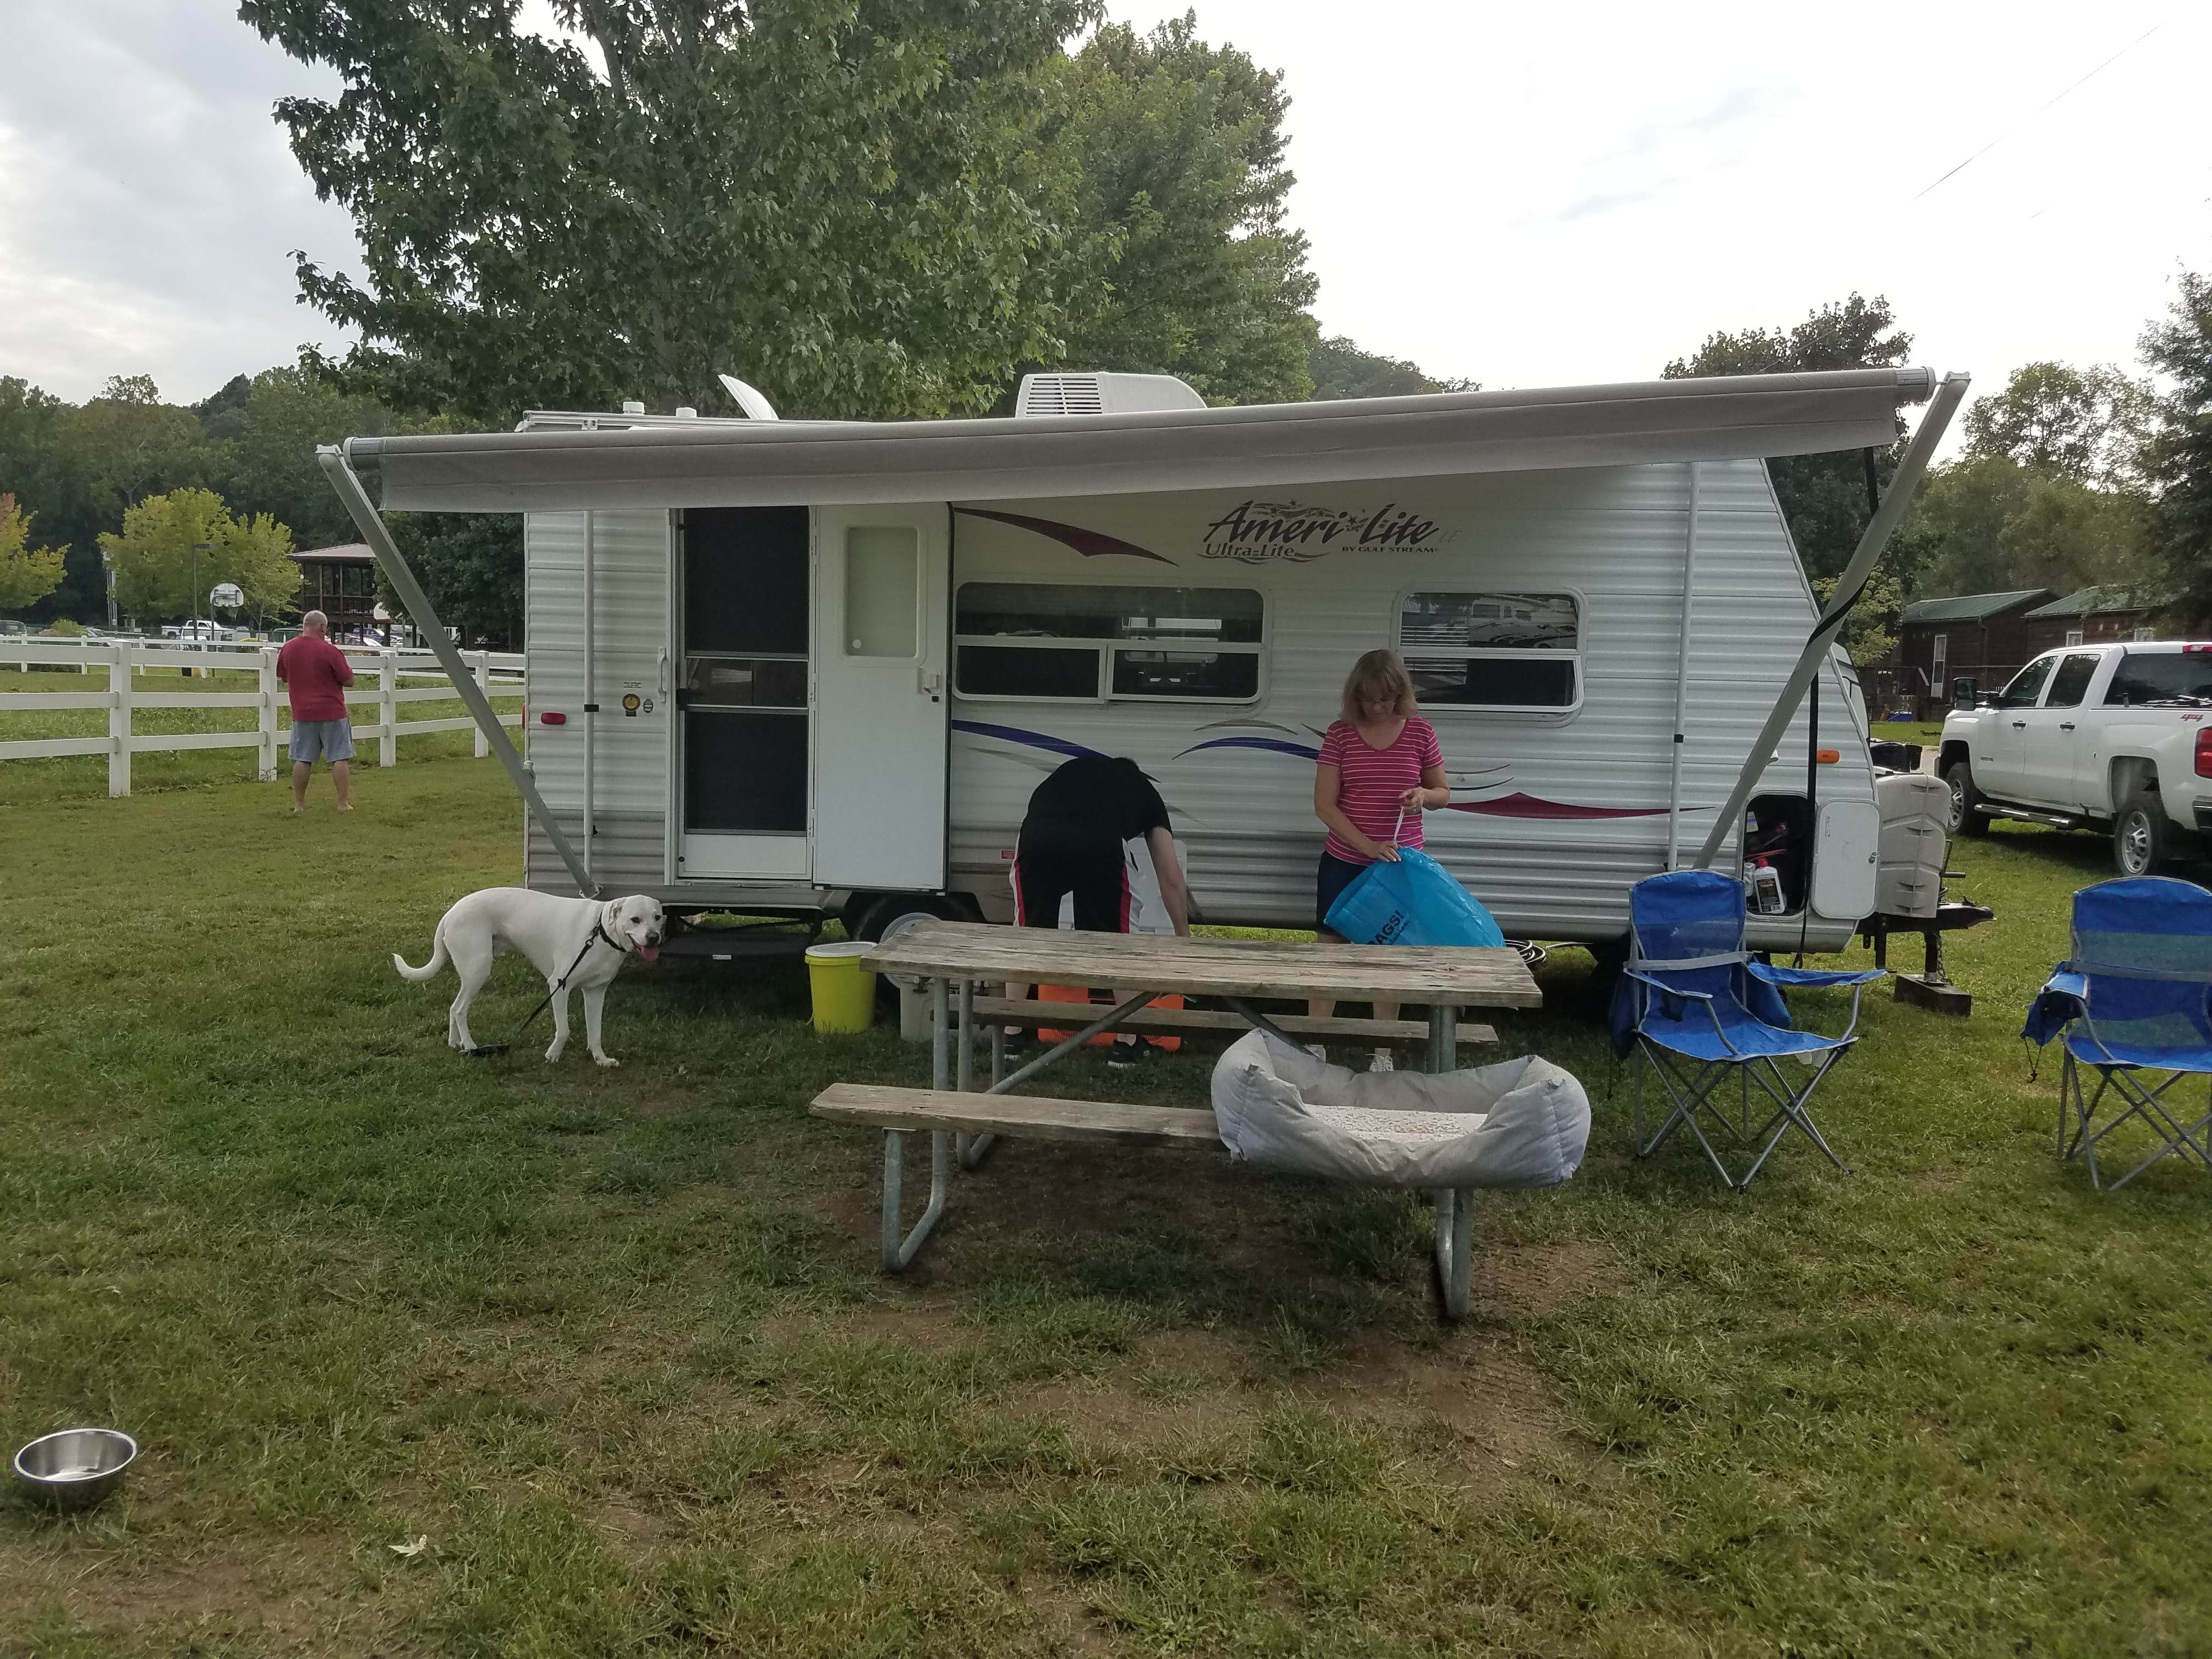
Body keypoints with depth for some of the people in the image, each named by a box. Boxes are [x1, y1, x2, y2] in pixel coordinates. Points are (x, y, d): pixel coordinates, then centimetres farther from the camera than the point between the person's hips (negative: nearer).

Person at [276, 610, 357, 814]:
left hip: (302, 713, 4)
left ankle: (299, 803, 12)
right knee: (339, 759, 2)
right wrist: (348, 667, 10)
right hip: (332, 713, -4)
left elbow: (282, 678, 16)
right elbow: (349, 680, -8)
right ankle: (343, 803, 2)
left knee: (302, 760, 9)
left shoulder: (287, 648, 2)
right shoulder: (329, 651, -13)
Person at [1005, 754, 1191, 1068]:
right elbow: (1172, 881, 34)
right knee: (1115, 938, 18)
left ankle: (1011, 1034, 28)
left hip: (1037, 835, 2)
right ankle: (1127, 1043, 23)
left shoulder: (1075, 768, 41)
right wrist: (1183, 936, 45)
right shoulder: (1145, 792, 34)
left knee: (1027, 930, 21)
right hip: (1099, 845, -2)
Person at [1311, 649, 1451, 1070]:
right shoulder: (1341, 734, -6)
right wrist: (1367, 844, -21)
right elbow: (1324, 805, -9)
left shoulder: (1420, 732, -3)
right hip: (1343, 863, 0)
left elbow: (1443, 792, 7)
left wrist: (1424, 795, -18)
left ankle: (1382, 1054, 20)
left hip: (1397, 864, 0)